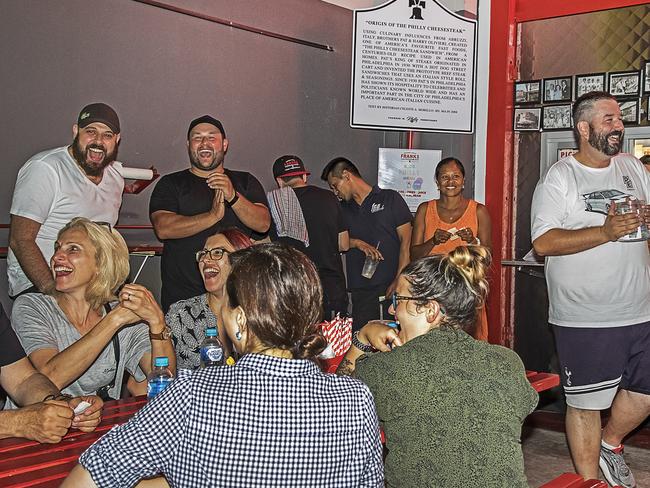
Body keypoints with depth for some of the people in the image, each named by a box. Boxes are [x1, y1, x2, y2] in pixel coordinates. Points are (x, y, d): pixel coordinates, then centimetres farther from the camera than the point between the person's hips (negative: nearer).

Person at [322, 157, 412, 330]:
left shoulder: (390, 199, 5)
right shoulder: (342, 208, 18)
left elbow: (406, 241, -1)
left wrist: (399, 280, -10)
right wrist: (357, 243, -10)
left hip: (391, 285, -3)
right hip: (361, 289, 3)